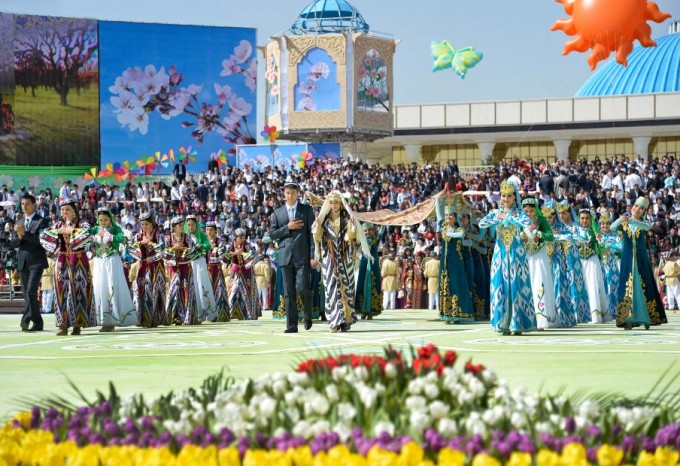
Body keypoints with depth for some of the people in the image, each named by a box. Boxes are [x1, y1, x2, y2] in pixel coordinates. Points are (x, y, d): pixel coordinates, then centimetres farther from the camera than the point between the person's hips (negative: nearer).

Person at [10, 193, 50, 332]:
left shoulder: (42, 221, -1)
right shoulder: (19, 223, 18)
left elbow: (41, 239, -14)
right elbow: (12, 243, 13)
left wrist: (25, 233, -21)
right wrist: (19, 237, -8)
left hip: (36, 262, -6)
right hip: (23, 262, 6)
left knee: (31, 291, -19)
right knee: (27, 294, 7)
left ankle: (26, 319, -23)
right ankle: (37, 323, 13)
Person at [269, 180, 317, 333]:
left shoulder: (307, 210, 6)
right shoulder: (278, 213, 12)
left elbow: (312, 233, 1)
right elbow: (272, 234, 7)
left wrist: (313, 256, -6)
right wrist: (288, 227, -8)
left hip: (302, 256, -2)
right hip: (285, 256, 3)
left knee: (302, 288, -12)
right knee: (288, 292, 1)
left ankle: (308, 315, 15)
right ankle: (291, 325, 3)